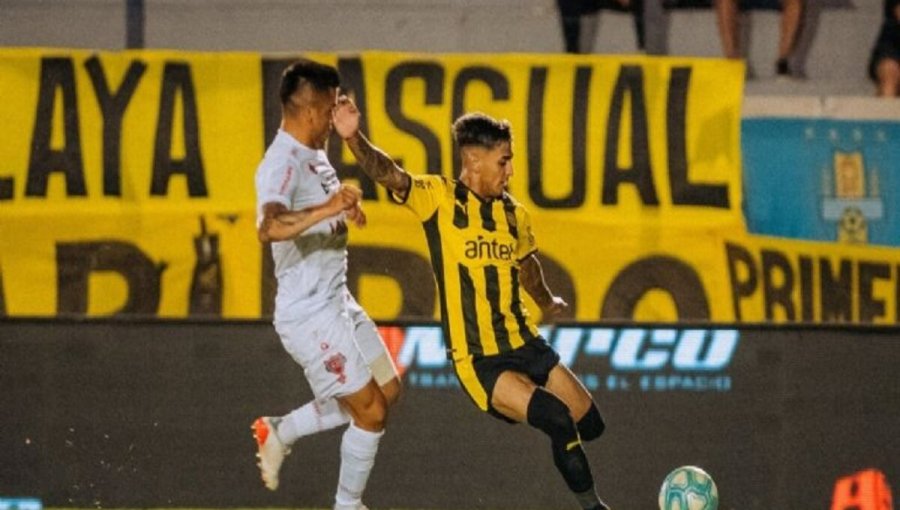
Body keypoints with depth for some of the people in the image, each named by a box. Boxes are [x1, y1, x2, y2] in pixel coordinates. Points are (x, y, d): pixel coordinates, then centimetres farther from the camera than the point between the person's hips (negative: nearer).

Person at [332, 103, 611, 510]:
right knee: (561, 421, -21)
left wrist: (547, 301, 44)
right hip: (477, 358, -6)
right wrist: (354, 139, -45)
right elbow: (388, 174, -26)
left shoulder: (515, 214, 6)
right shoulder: (439, 198, -10)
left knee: (590, 425, 6)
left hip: (525, 343, 6)